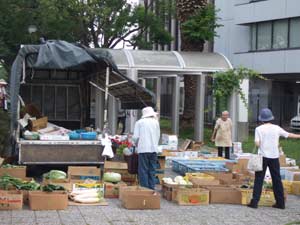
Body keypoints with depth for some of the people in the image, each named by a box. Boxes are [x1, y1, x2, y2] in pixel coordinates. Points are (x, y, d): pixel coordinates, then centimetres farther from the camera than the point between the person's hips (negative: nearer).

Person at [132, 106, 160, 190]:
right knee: (152, 170, 9)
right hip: (154, 149, 3)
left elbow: (135, 137, -2)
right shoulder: (156, 122, 11)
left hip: (143, 149, -3)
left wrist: (137, 145, 15)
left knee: (143, 170, -1)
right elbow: (158, 136, 13)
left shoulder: (139, 122, 3)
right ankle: (152, 188, 8)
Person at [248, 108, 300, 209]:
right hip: (274, 156, 2)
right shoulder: (276, 128, 3)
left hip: (263, 156, -2)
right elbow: (288, 135, 16)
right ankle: (280, 203, 14)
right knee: (277, 179, 10)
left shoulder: (259, 129, -5)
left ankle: (254, 202, -2)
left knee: (259, 179, 2)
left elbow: (257, 144, -11)